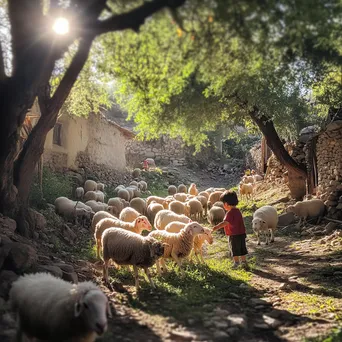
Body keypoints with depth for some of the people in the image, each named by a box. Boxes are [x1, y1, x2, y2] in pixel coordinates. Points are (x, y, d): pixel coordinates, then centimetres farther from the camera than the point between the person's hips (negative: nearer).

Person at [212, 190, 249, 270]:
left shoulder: (230, 213, -19)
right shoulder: (238, 211, 9)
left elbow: (225, 222, -31)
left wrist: (216, 227, -36)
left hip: (234, 235, -8)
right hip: (242, 233, 8)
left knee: (234, 249, 8)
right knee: (242, 248, 16)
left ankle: (236, 262, 17)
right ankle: (244, 262, 23)